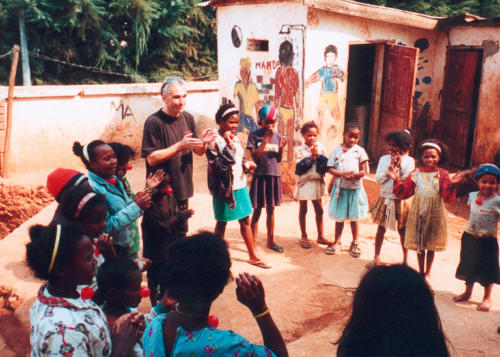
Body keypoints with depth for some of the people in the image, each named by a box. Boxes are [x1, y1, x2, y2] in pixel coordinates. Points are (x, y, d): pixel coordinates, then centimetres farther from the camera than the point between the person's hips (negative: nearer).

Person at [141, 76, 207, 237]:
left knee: (181, 233, 19)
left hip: (183, 189, 6)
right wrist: (180, 146, -25)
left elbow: (199, 152, 9)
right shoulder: (154, 122, -14)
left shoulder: (188, 118, 5)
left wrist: (204, 143, -13)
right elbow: (151, 158, -19)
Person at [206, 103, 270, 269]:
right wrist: (229, 145, -24)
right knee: (222, 223, 9)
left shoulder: (235, 138, 7)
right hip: (225, 189, -7)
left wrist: (246, 163, -2)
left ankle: (253, 255, 23)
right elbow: (217, 166, -22)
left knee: (245, 221, 13)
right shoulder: (214, 141, -14)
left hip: (240, 185, 7)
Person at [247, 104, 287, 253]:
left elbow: (278, 159, 10)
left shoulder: (277, 136, 7)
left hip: (274, 175, 4)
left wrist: (281, 148, -9)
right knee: (257, 211, 2)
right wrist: (266, 140, -18)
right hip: (260, 175, -4)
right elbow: (254, 157, -12)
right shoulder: (254, 135, -4)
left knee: (271, 210, 14)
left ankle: (270, 241, 27)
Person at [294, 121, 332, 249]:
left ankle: (321, 236, 23)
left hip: (317, 182, 3)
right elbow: (300, 168, -16)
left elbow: (326, 165, -7)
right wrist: (311, 156, -18)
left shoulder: (320, 148, 1)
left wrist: (318, 155, -18)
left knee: (319, 210, 10)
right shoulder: (300, 149, -7)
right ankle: (304, 237, 21)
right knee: (303, 210, 9)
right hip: (304, 182, -3)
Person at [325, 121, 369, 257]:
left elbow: (363, 171, -3)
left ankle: (354, 243, 26)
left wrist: (354, 175, -24)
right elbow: (330, 169, -5)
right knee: (339, 217, 10)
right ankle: (337, 242, 24)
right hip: (340, 187, 0)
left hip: (355, 188, 0)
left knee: (354, 217, 11)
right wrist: (343, 174, -21)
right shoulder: (337, 150, -2)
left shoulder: (360, 151, -2)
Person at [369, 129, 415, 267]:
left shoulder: (409, 161, -5)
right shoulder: (384, 159, 1)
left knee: (402, 230, 10)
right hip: (385, 199, 2)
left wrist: (399, 168, -18)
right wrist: (390, 168, -17)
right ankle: (376, 257, 20)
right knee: (381, 228, 9)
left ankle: (405, 259, 25)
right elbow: (378, 179, -6)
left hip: (400, 200, -2)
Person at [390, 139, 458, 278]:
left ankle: (428, 272, 28)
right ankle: (421, 271, 29)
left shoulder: (443, 175, -4)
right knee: (419, 243, 12)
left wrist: (451, 184, -29)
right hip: (418, 213, 2)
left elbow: (447, 197, -13)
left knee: (431, 244, 11)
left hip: (434, 213, -1)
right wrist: (397, 180, -13)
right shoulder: (416, 173, 1)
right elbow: (404, 192, 0)